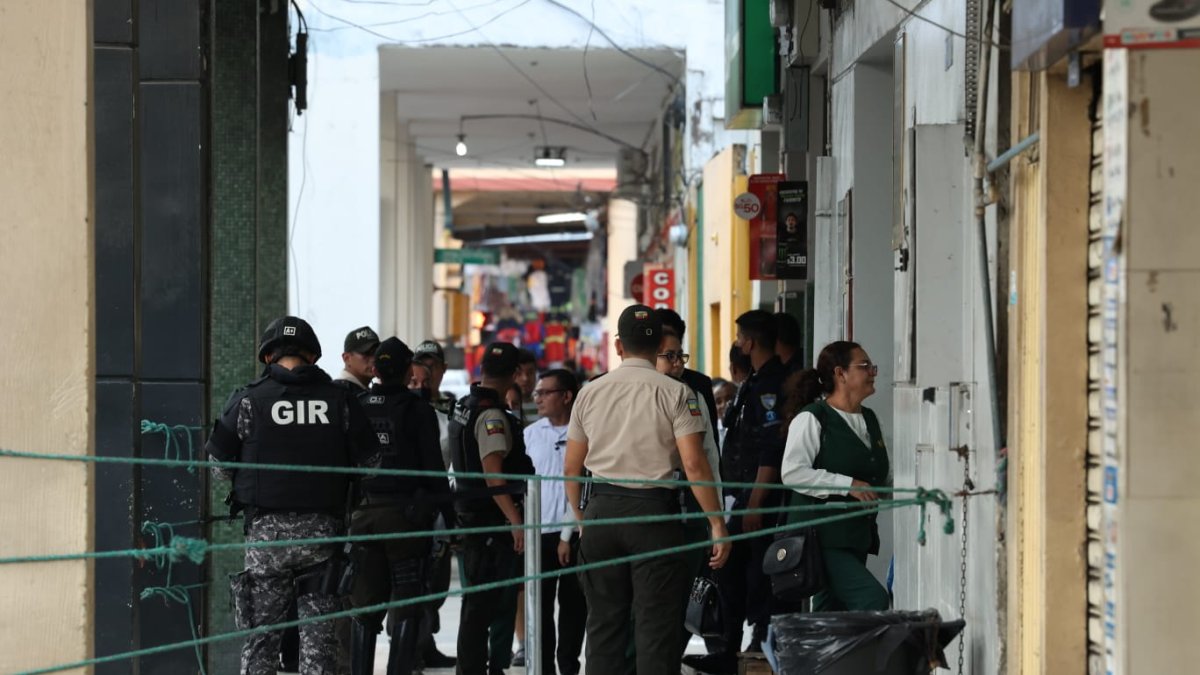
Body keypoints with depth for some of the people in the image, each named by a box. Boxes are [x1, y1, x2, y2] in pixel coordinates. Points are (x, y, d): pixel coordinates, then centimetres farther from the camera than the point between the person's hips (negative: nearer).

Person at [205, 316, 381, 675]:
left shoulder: (249, 399, -2)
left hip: (266, 528, -1)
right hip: (323, 528, 1)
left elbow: (218, 465, 3)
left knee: (261, 631, 6)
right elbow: (371, 460, 5)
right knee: (319, 632, 7)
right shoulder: (339, 399, 2)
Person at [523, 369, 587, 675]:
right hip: (539, 534, 3)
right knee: (539, 605, 3)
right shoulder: (531, 434, 8)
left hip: (574, 535, -3)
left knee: (573, 605, 5)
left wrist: (568, 535, -9)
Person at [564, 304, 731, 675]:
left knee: (604, 621, 11)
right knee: (656, 624, -1)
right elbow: (694, 464, -12)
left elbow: (572, 467, 9)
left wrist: (580, 516, 24)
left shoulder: (590, 393, 6)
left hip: (601, 509, 3)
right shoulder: (675, 393, -5)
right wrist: (717, 523, -8)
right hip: (654, 510, -3)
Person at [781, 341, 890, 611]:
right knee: (874, 599, -21)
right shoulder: (812, 419, -8)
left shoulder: (869, 419, 17)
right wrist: (847, 485, -20)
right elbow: (792, 473, -18)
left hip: (858, 536, 8)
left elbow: (885, 477, 29)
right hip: (823, 535, -8)